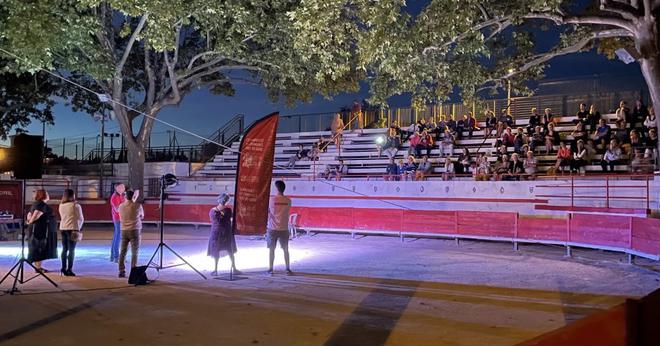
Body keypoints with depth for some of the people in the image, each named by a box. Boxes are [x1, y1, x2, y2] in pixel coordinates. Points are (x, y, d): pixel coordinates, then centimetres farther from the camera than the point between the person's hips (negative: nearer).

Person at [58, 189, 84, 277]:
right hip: (72, 228, -6)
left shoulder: (61, 205, 6)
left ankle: (63, 268, 16)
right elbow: (81, 218, -5)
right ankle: (69, 269, -3)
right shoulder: (75, 206, -11)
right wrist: (79, 227, 11)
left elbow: (62, 217, 13)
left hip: (63, 228, 6)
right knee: (71, 250, -2)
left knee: (64, 249, 14)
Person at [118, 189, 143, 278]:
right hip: (134, 230, -4)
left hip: (124, 230, 4)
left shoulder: (121, 206, 4)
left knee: (122, 252, 10)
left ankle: (121, 272, 11)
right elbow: (142, 216, 7)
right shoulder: (137, 205, -8)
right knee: (135, 252, 0)